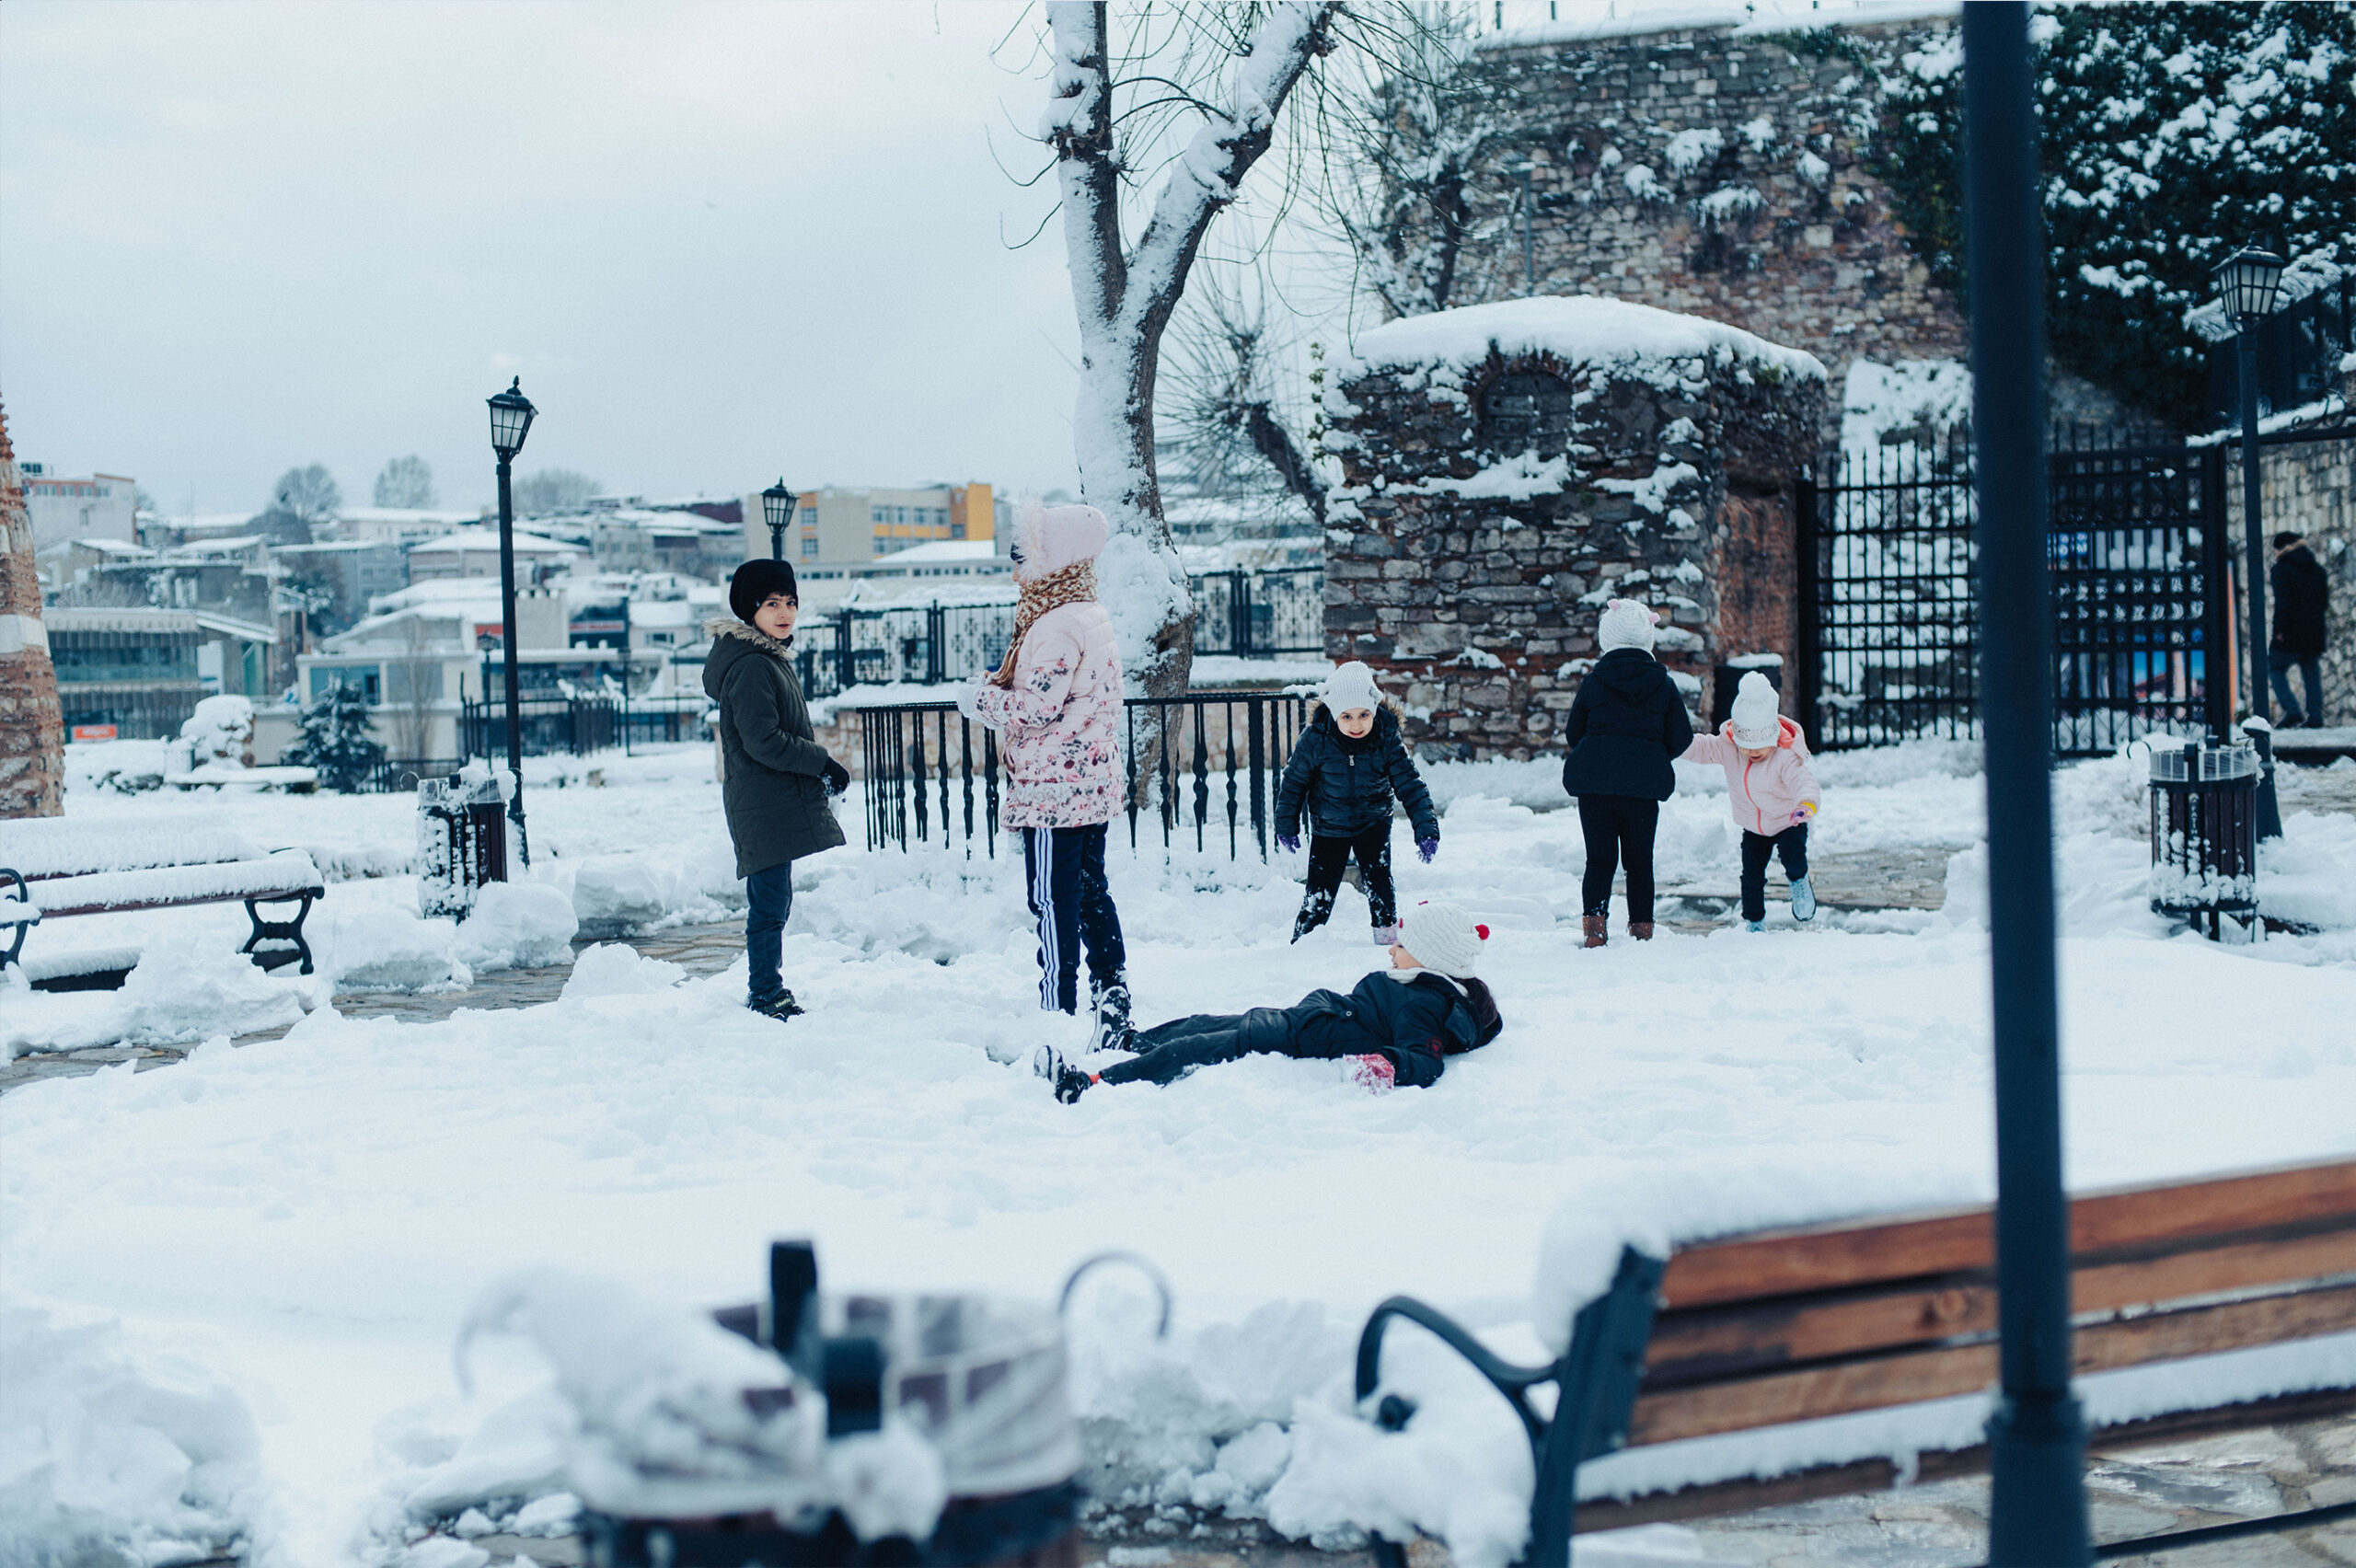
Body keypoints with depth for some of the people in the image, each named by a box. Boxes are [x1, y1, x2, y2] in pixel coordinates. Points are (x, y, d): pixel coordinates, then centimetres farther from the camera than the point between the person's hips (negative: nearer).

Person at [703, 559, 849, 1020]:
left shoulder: (772, 658, 18)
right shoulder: (750, 666, -16)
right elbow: (763, 742, -21)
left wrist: (817, 770, 16)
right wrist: (822, 762, -14)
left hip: (777, 804, 11)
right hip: (764, 805, -11)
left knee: (770, 903, 15)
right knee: (770, 903, -6)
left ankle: (766, 992, 23)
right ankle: (767, 997, 0)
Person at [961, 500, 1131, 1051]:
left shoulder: (1057, 626, -17)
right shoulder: (1093, 618, 13)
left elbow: (1037, 706, -20)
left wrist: (981, 699, -4)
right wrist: (1006, 682, 12)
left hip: (1053, 789, -10)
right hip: (1093, 786, 10)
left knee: (1054, 901, -4)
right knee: (1091, 892, 15)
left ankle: (1058, 1015, -1)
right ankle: (1112, 1001, 19)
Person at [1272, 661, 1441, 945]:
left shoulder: (1387, 738, -18)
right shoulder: (1315, 740, -21)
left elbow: (1409, 784, -11)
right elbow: (1294, 781, -5)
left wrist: (1425, 828, -18)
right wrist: (1286, 826, 0)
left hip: (1373, 823, 1)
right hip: (1329, 827, 0)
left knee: (1378, 880, -13)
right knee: (1320, 893, 0)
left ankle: (1388, 936, 6)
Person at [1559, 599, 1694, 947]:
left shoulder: (1593, 682, 0)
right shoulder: (1664, 685, 1)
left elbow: (1573, 734, 6)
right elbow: (1682, 739, 2)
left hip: (1594, 783, 0)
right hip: (1644, 786, 0)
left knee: (1599, 858, 5)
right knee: (1640, 860, 12)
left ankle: (1593, 920, -9)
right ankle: (1642, 926, 13)